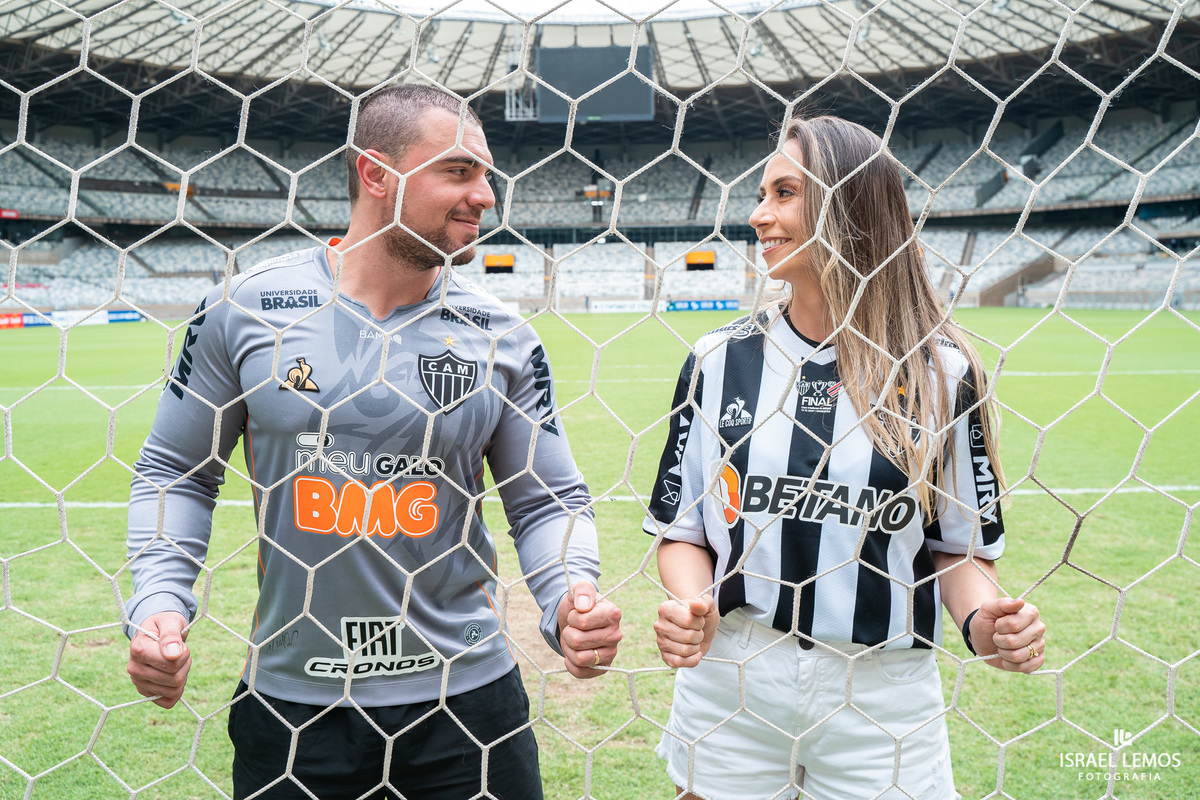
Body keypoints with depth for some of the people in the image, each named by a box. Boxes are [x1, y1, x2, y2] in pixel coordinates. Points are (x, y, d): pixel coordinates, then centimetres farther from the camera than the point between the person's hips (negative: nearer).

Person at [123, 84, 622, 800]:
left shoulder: (503, 336, -4)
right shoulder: (246, 308, -5)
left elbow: (549, 498, 2)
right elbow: (176, 470, 5)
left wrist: (571, 598, -16)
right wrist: (160, 601, -8)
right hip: (290, 701, 0)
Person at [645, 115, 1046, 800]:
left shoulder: (943, 372, -4)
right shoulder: (720, 359, -1)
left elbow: (962, 543, 3)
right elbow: (684, 528, 3)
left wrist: (982, 617, -16)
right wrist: (691, 606, -16)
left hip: (883, 697, -1)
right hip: (732, 686, 1)